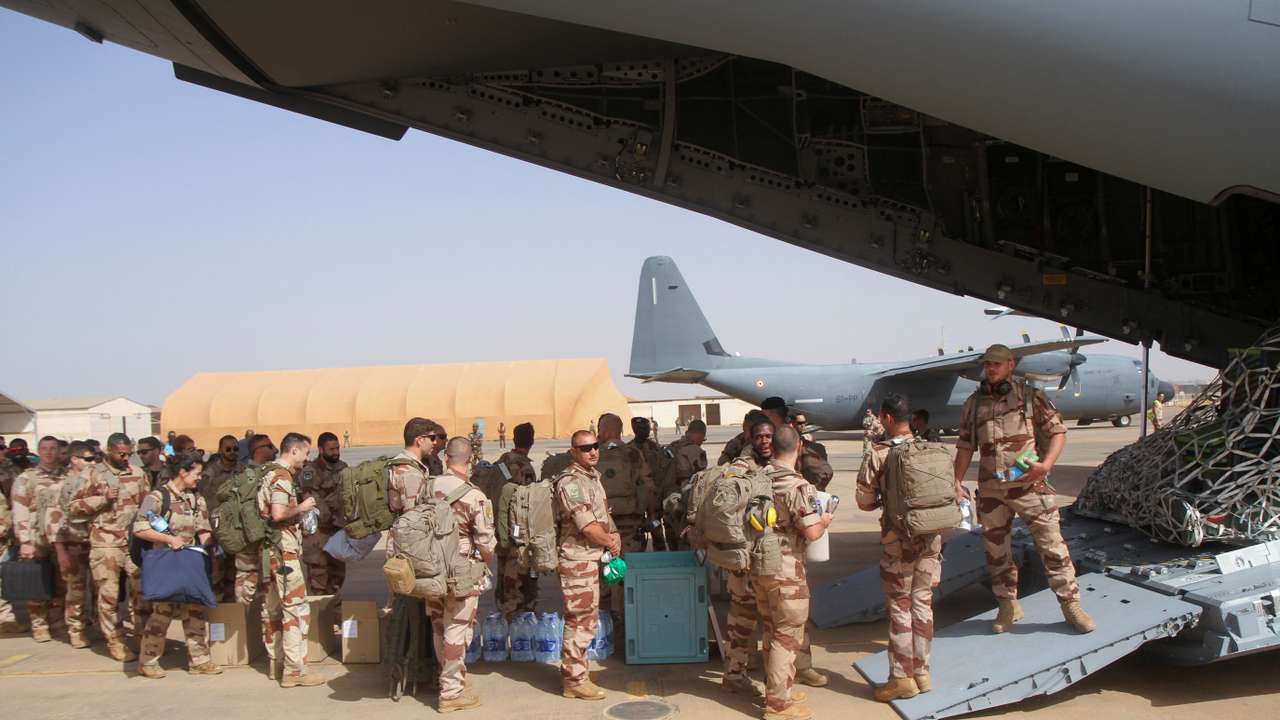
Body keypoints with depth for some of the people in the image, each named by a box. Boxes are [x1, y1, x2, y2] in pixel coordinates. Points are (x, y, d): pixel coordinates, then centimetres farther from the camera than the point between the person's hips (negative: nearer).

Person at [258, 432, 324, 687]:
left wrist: (298, 511, 16)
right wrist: (301, 507, -11)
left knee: (273, 608, 13)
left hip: (271, 549, 10)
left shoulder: (271, 474, 16)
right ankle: (294, 670, -10)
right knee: (297, 608, -9)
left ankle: (276, 663, 21)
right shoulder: (282, 477, -14)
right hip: (284, 549, -10)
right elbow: (278, 513, -26)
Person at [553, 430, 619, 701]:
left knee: (587, 617, 17)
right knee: (580, 619, -5)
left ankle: (574, 671, 28)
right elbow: (587, 526, -21)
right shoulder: (570, 482, -17)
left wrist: (615, 535, 2)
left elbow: (604, 514, 20)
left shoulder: (593, 476, 14)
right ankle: (575, 680, 3)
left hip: (593, 557, 10)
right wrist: (611, 543, -7)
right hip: (577, 559, -10)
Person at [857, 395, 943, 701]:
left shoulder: (877, 454, -10)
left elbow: (865, 501, -7)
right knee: (922, 603, 12)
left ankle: (902, 677, 9)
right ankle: (922, 672, 20)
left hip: (897, 538, -4)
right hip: (931, 537, 4)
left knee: (900, 607, 5)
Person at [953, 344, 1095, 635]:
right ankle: (1008, 605, 24)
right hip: (990, 489, 3)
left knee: (1052, 544, -3)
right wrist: (957, 482, 2)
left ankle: (1071, 605, 6)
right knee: (995, 549, 10)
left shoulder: (1030, 397, 2)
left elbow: (1058, 431, 3)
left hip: (1030, 484, -3)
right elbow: (965, 447, 12)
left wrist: (1046, 463, -13)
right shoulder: (973, 404, 10)